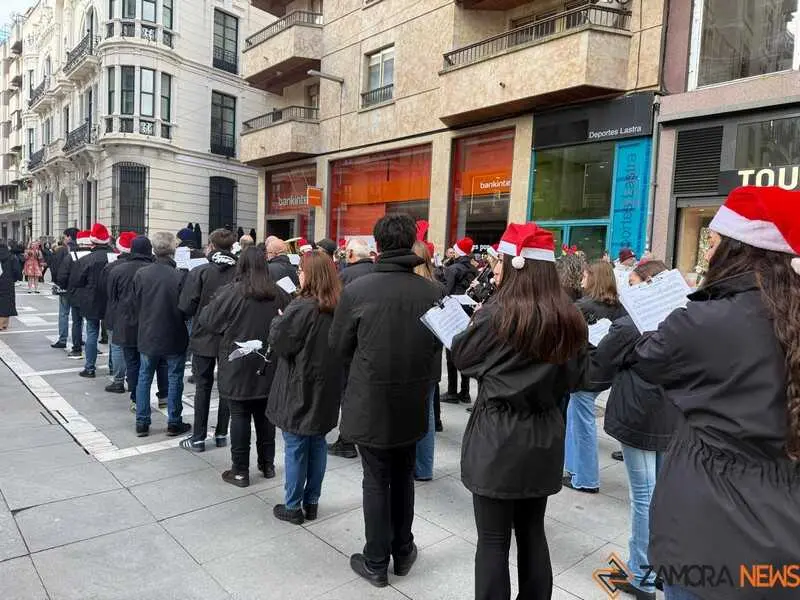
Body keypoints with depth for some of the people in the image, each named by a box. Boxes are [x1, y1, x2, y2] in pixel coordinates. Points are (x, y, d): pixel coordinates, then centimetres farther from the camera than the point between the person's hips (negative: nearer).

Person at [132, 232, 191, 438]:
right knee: (174, 379, 10)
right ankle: (174, 423, 18)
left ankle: (141, 423, 22)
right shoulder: (180, 276, -19)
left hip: (147, 335, 3)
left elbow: (135, 305, 2)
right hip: (174, 337, -3)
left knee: (144, 378, 16)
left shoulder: (141, 274, -7)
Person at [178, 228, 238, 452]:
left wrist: (199, 315, 8)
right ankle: (221, 434, 23)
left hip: (203, 338, -1)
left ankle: (198, 438, 16)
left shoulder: (199, 272, -12)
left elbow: (186, 307, -13)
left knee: (203, 387, 10)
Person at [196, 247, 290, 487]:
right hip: (268, 368, 4)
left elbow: (207, 320, -4)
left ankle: (240, 471, 12)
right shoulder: (279, 294, -2)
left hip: (238, 367, -3)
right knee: (264, 414, 15)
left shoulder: (230, 293, -13)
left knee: (240, 416, 5)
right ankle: (267, 465, 27)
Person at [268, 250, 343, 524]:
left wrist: (278, 320, 3)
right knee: (318, 444, 16)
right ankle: (311, 503, 28)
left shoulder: (302, 307, -21)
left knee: (295, 447, 6)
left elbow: (277, 341, -15)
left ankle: (293, 507, 19)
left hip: (300, 389, -6)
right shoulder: (338, 307, 0)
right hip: (326, 388, 6)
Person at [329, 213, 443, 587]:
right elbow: (437, 343, 3)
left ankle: (376, 562, 25)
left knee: (376, 482, 11)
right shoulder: (433, 292, -9)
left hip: (370, 402, -3)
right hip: (413, 403, 3)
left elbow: (339, 346, -4)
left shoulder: (356, 290, -16)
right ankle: (403, 553, 35)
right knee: (403, 479, 20)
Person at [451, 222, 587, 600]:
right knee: (532, 532, 20)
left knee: (493, 540, 7)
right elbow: (573, 379, 10)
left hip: (497, 439, -5)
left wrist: (475, 323, 12)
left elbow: (462, 358, -1)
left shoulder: (496, 313, -16)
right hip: (544, 438, 6)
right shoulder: (569, 319, -1)